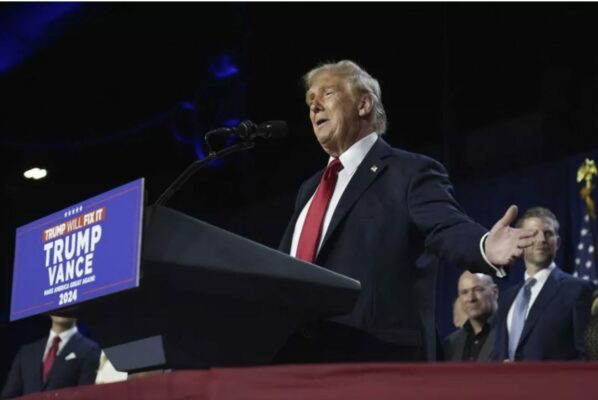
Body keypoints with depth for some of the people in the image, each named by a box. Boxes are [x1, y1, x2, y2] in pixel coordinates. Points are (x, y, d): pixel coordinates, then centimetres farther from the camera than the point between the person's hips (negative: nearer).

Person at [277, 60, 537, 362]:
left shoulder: (411, 172, 0)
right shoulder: (310, 189, 25)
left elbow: (448, 228, -16)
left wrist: (485, 247, -38)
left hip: (376, 362, -7)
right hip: (299, 360, 8)